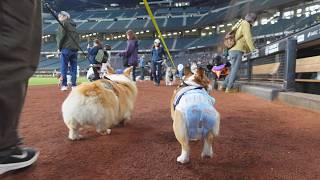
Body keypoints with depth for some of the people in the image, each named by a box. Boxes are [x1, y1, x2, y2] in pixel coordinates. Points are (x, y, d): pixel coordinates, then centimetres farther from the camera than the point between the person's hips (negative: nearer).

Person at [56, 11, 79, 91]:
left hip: (66, 48, -6)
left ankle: (64, 85, -5)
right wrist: (76, 47, 13)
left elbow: (61, 35, -10)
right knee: (74, 68, 6)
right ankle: (74, 85, 5)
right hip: (75, 49, 7)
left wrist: (59, 47, -2)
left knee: (64, 67, -3)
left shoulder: (64, 23, 1)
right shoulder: (73, 25, 22)